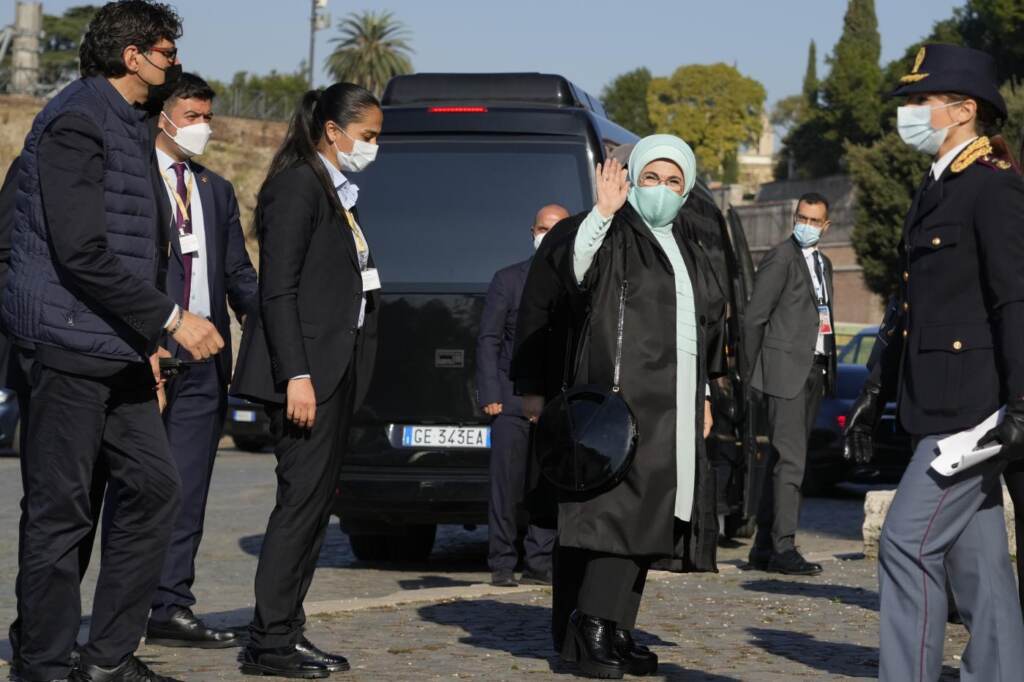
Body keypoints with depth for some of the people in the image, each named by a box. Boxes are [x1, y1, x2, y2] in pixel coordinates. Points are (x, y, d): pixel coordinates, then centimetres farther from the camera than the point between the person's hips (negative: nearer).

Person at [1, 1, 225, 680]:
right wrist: (170, 319, -18)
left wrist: (144, 341, 22)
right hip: (68, 345, -10)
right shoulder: (76, 120, -13)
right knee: (60, 510, -3)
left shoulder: (127, 126, 18)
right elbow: (81, 251, -21)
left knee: (155, 486, 9)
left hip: (116, 351, 10)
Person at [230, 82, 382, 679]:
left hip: (337, 370, 10)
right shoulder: (297, 187, -10)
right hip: (307, 368, -10)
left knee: (318, 500, 9)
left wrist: (346, 377, 14)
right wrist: (296, 375, -22)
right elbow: (278, 289, -16)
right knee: (303, 498, -9)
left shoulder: (340, 194, 19)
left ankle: (287, 632, 14)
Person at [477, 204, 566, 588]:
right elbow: (488, 340, 4)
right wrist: (489, 394, -6)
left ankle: (539, 564, 9)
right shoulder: (508, 280, 8)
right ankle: (502, 565, 2)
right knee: (506, 485, -4)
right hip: (513, 399, -2)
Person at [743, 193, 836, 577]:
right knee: (790, 460, -13)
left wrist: (828, 370, 12)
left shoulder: (823, 264, 19)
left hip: (815, 371, 8)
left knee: (784, 460, 9)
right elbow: (754, 318, -8)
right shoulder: (780, 258, -6)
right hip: (787, 370, -8)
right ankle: (783, 548, -13)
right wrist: (754, 372, -8)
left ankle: (764, 548, 13)